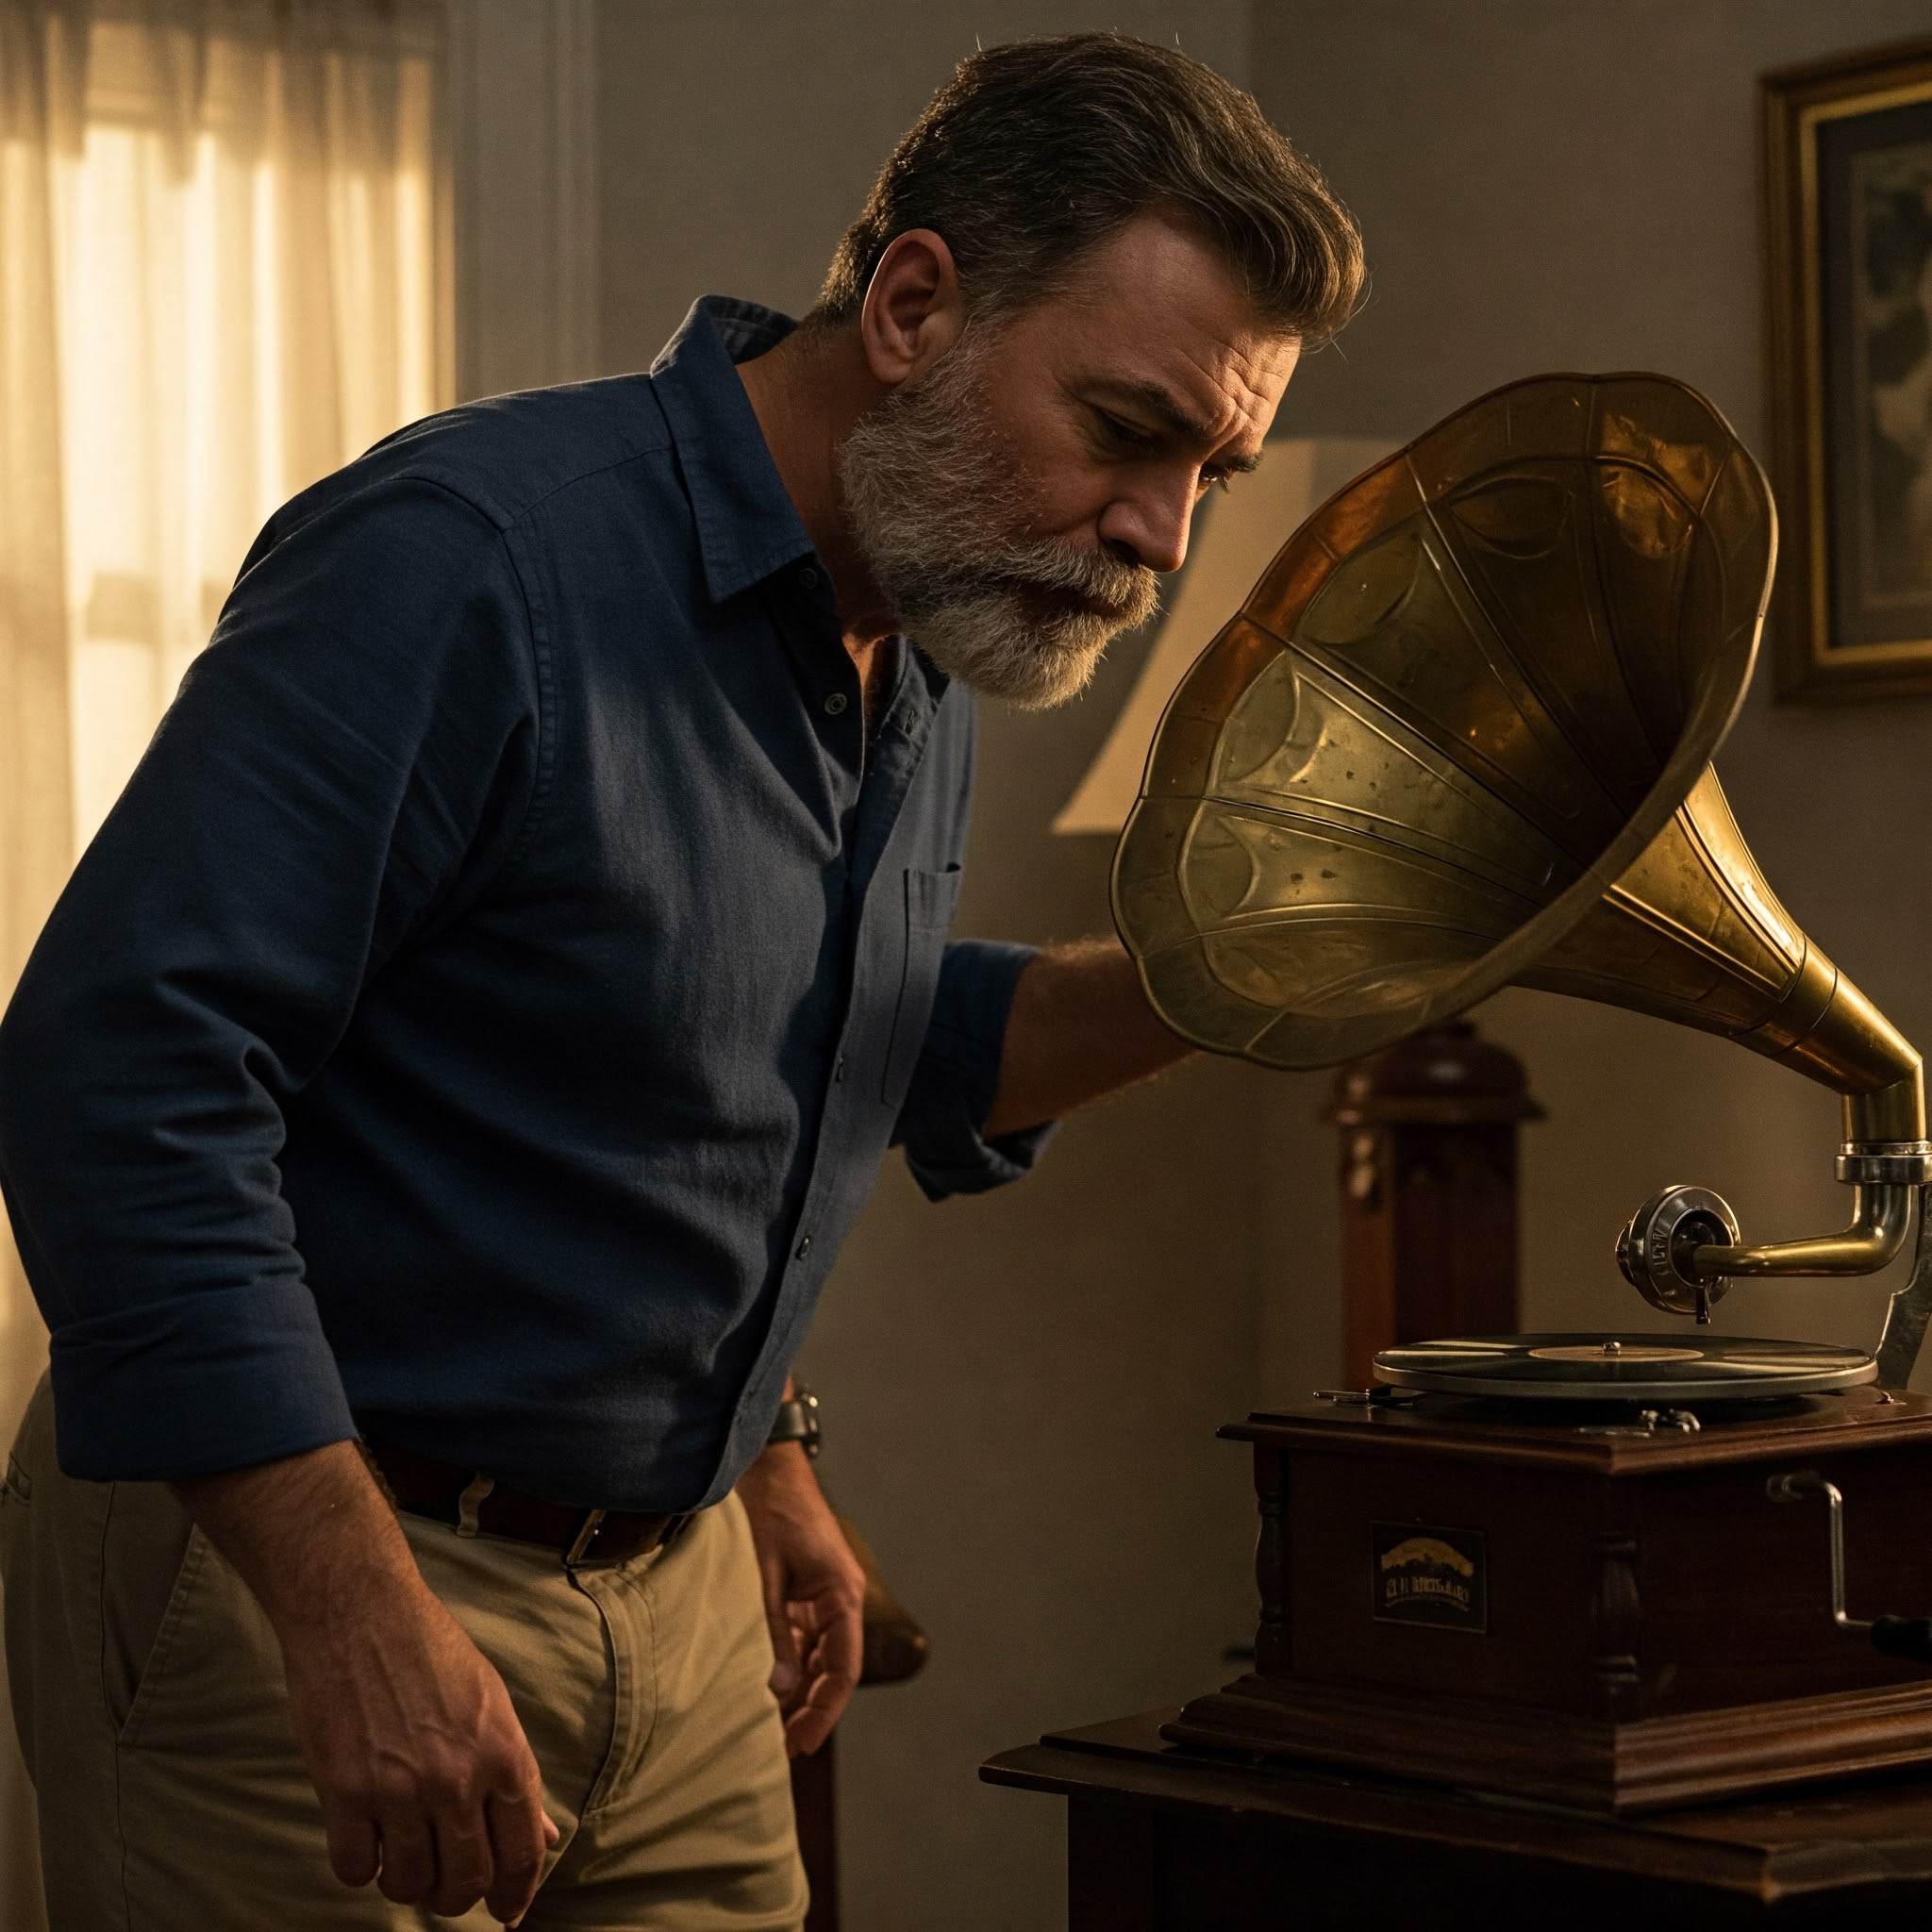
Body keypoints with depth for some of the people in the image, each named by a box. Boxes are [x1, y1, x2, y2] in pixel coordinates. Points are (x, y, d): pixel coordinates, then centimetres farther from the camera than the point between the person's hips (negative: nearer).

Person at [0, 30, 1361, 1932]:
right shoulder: (471, 559, -21)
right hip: (282, 1563, -8)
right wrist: (359, 1623, -27)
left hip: (673, 1598, 8)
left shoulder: (925, 663, 7)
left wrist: (1176, 994, 6)